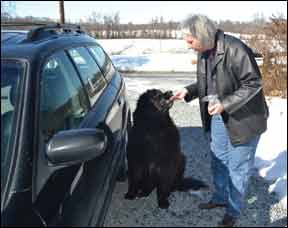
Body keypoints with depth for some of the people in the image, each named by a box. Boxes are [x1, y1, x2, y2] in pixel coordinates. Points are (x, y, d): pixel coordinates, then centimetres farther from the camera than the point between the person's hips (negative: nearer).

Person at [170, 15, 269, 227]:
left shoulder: (235, 49, -24)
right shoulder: (204, 53, 1)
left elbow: (253, 84, -21)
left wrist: (225, 104, -25)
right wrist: (188, 91, -1)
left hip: (242, 118, -8)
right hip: (218, 116, 8)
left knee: (238, 167, 6)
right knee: (218, 161, 20)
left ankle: (234, 210, 25)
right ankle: (220, 197, 42)